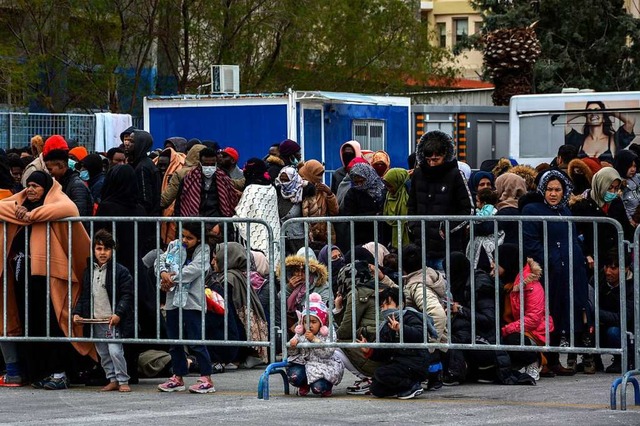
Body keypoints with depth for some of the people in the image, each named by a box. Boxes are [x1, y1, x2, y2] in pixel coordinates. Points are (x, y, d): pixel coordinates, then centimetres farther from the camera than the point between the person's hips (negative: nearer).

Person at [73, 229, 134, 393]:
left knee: (115, 351, -13)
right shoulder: (89, 272, 10)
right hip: (96, 322, 6)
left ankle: (123, 381, -2)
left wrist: (118, 313, -21)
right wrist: (77, 312, 1)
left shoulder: (120, 271, -7)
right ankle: (113, 380, 21)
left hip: (113, 320, -6)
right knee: (103, 354, 11)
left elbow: (127, 295, -10)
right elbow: (84, 296, 15)